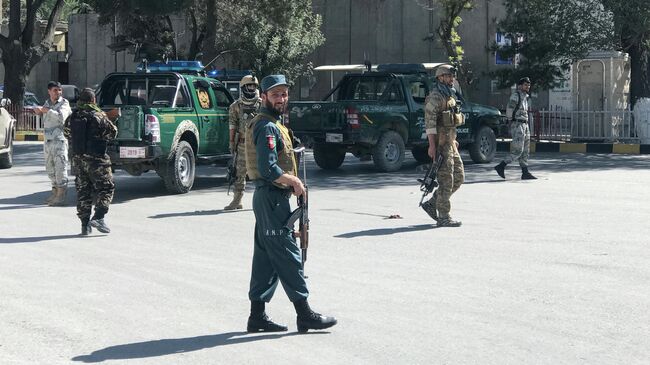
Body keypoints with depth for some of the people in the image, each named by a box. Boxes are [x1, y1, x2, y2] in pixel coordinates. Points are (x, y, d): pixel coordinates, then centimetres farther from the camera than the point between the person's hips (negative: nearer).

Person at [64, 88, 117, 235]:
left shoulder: (72, 117, 4)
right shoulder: (98, 116, -12)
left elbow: (68, 134, 14)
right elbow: (112, 132, -7)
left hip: (78, 158, 5)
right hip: (96, 158, -5)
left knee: (83, 190, 11)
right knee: (106, 188, 3)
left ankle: (85, 225, 9)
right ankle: (98, 217, -13)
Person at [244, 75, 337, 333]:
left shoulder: (272, 124, 17)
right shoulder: (267, 127, -16)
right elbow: (268, 169, -25)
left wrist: (291, 182, 10)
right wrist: (294, 182, -13)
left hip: (268, 198, 10)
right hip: (272, 198, -10)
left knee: (266, 258, 11)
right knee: (287, 256, -5)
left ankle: (257, 316, 15)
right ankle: (304, 314, -1)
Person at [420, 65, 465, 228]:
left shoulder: (451, 96, 19)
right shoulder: (435, 96, -12)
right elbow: (429, 122, -18)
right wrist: (432, 145, -23)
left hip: (450, 142, 10)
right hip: (440, 142, -10)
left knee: (458, 177, 11)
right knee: (446, 180, -7)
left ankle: (431, 203, 17)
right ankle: (444, 217, -2)